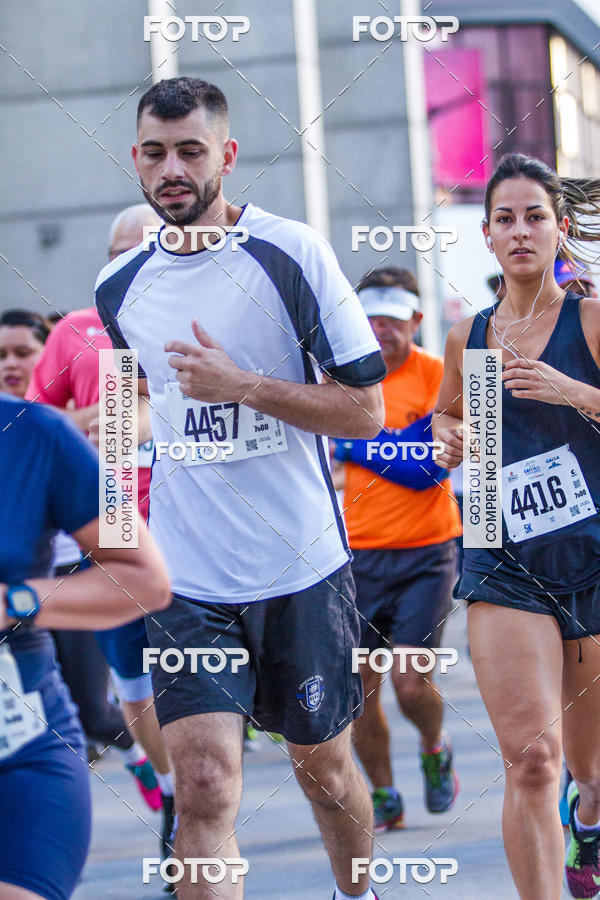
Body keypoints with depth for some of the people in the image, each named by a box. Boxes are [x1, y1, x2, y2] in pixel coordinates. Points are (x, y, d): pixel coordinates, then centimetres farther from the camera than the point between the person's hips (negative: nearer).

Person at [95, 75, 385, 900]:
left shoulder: (292, 253, -8)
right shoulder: (118, 287, 5)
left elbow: (365, 409, -10)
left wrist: (242, 385, -19)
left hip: (302, 567, -2)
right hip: (188, 579, 2)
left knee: (323, 766, 15)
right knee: (205, 784, -13)